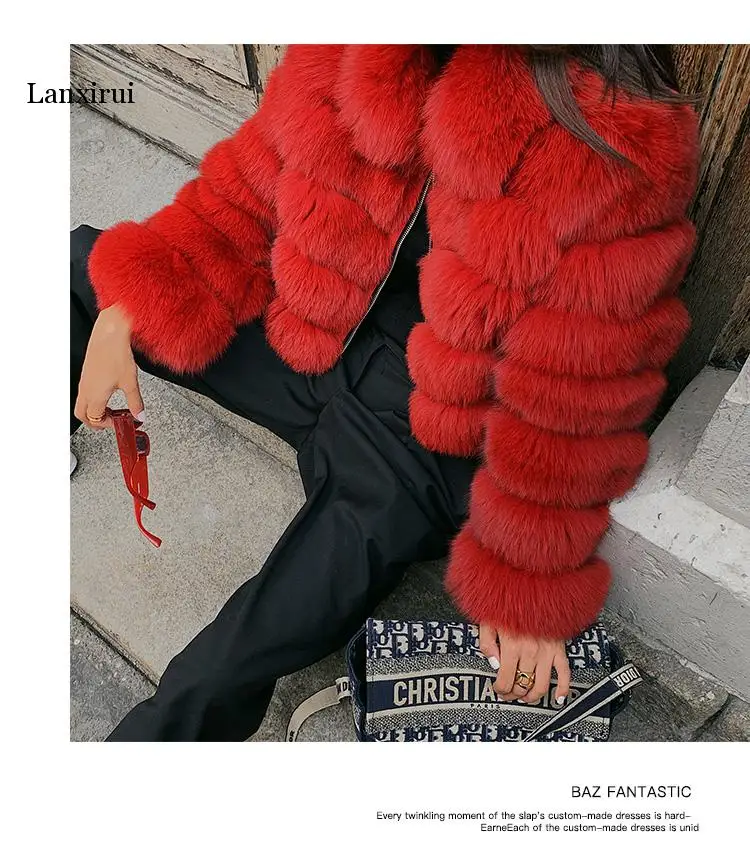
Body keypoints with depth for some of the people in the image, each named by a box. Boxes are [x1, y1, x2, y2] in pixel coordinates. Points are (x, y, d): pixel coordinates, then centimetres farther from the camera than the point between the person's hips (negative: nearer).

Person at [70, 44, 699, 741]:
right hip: (310, 337, 6)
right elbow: (251, 189, 2)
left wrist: (525, 588, -8)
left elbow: (567, 410, -19)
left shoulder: (613, 156, -26)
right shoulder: (347, 60, -12)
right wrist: (125, 312, -7)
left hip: (422, 436, -5)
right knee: (78, 271, 9)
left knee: (217, 680, -18)